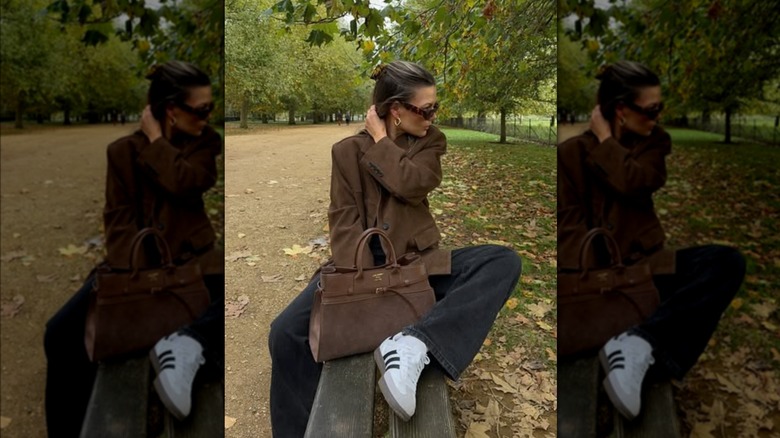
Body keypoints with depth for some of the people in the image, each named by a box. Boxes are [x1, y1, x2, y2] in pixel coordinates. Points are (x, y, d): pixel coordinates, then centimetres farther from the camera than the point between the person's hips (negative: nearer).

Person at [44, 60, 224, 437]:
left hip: (191, 256, 0)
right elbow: (119, 218, -5)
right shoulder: (124, 150, 2)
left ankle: (190, 343, -42)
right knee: (61, 333, -15)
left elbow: (187, 183, -18)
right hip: (136, 259, 0)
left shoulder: (207, 142, 3)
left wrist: (156, 140, -8)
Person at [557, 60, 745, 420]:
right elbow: (569, 222, -7)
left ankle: (639, 343, -35)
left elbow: (637, 183, -10)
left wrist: (605, 140, -3)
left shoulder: (655, 141, 12)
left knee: (728, 263, -25)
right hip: (600, 269, -4)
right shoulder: (572, 151, 1)